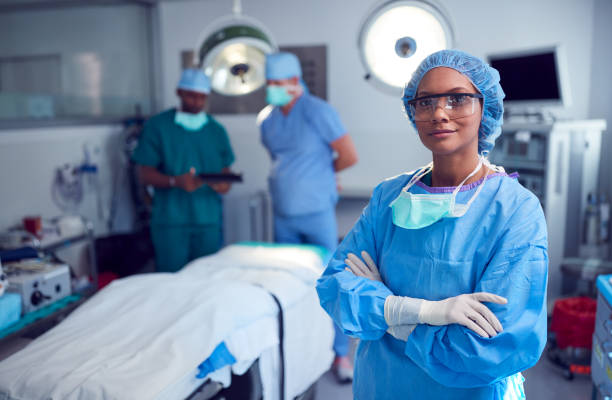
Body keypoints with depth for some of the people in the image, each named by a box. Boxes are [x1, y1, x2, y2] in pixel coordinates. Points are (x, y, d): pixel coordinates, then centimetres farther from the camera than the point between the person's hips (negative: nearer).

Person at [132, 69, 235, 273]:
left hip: (209, 220, 3)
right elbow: (145, 173, -2)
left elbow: (225, 170, 14)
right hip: (170, 220, -3)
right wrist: (175, 181, -20)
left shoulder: (216, 130, 12)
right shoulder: (157, 126, 2)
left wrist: (224, 183, -11)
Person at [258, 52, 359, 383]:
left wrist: (322, 171, 4)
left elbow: (349, 157, -10)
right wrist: (298, 177, 9)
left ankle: (340, 353, 15)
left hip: (316, 214, -5)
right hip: (283, 216, 6)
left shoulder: (318, 112, -12)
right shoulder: (267, 119, 6)